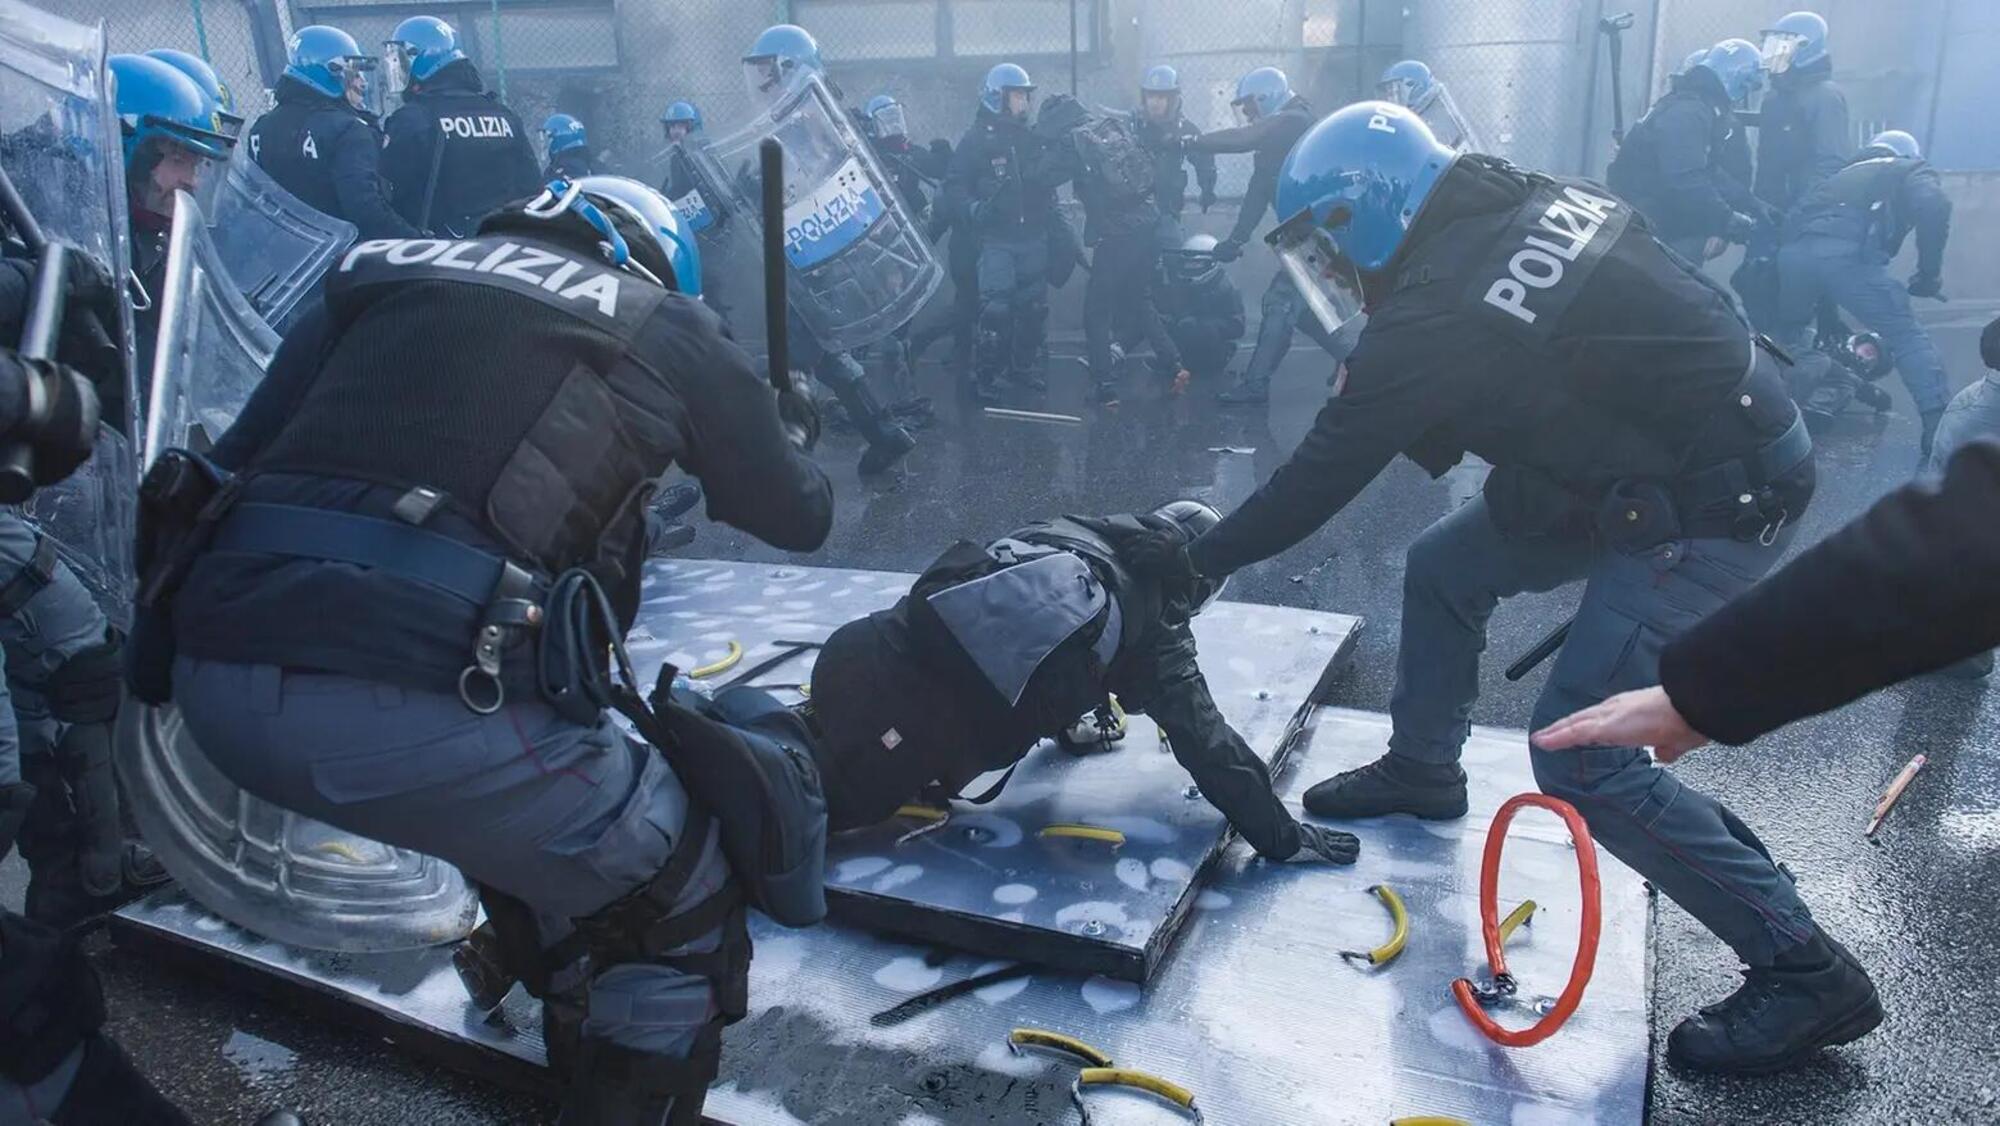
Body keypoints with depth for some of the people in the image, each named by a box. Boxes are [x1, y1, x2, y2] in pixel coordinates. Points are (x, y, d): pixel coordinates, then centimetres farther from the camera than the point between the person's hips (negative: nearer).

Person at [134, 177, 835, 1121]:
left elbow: (239, 461, 21)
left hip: (217, 687, 7)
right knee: (682, 899, 15)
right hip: (413, 711, -6)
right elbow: (798, 516, 23)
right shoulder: (664, 326, 13)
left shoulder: (383, 273, 23)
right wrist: (792, 434, 45)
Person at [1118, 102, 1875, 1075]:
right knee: (1443, 566, 13)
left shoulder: (1435, 318, -23)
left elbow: (1319, 477, -14)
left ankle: (1802, 967, 3)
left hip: (1716, 508, -10)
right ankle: (1421, 768, 32)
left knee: (1579, 752, -11)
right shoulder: (1526, 200, 0)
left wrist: (1196, 560, -2)